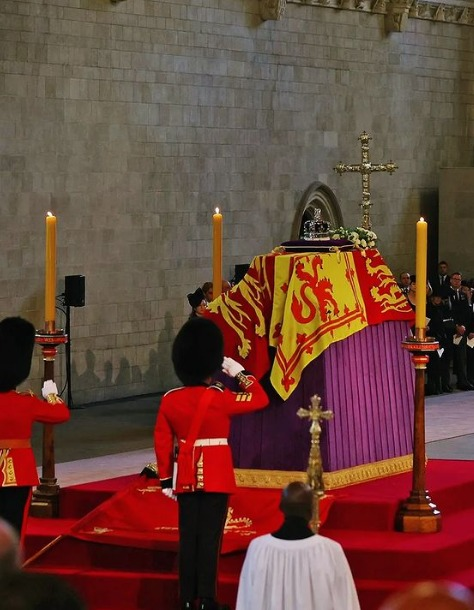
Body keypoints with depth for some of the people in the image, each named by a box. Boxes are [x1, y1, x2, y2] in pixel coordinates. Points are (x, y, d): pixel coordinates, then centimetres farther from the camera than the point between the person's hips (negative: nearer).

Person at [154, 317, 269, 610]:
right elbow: (261, 399, -2)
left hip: (186, 477, 4)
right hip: (216, 475, -4)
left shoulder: (170, 400, -1)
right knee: (210, 537, 0)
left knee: (188, 536, 10)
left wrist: (166, 480, 10)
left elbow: (163, 443, 2)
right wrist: (239, 371, 4)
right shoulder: (220, 397, -13)